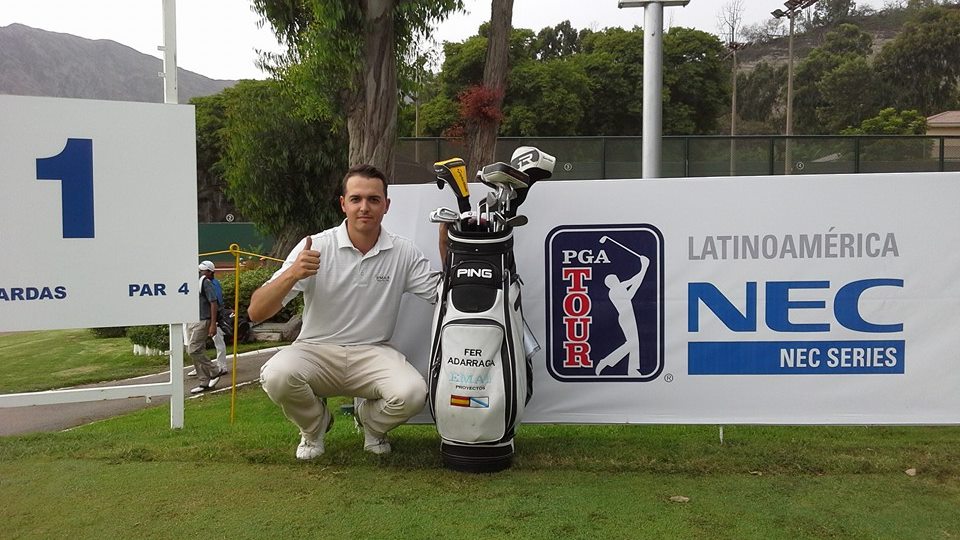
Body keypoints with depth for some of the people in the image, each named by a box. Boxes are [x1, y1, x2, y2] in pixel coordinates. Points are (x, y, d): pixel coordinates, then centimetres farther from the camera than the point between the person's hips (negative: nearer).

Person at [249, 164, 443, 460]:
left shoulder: (404, 252, 1)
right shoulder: (315, 247, -6)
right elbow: (256, 312, -9)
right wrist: (292, 274, -28)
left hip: (372, 353, 1)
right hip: (316, 350, 0)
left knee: (413, 393, -29)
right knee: (276, 375, -32)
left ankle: (369, 419, 11)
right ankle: (314, 425, 6)